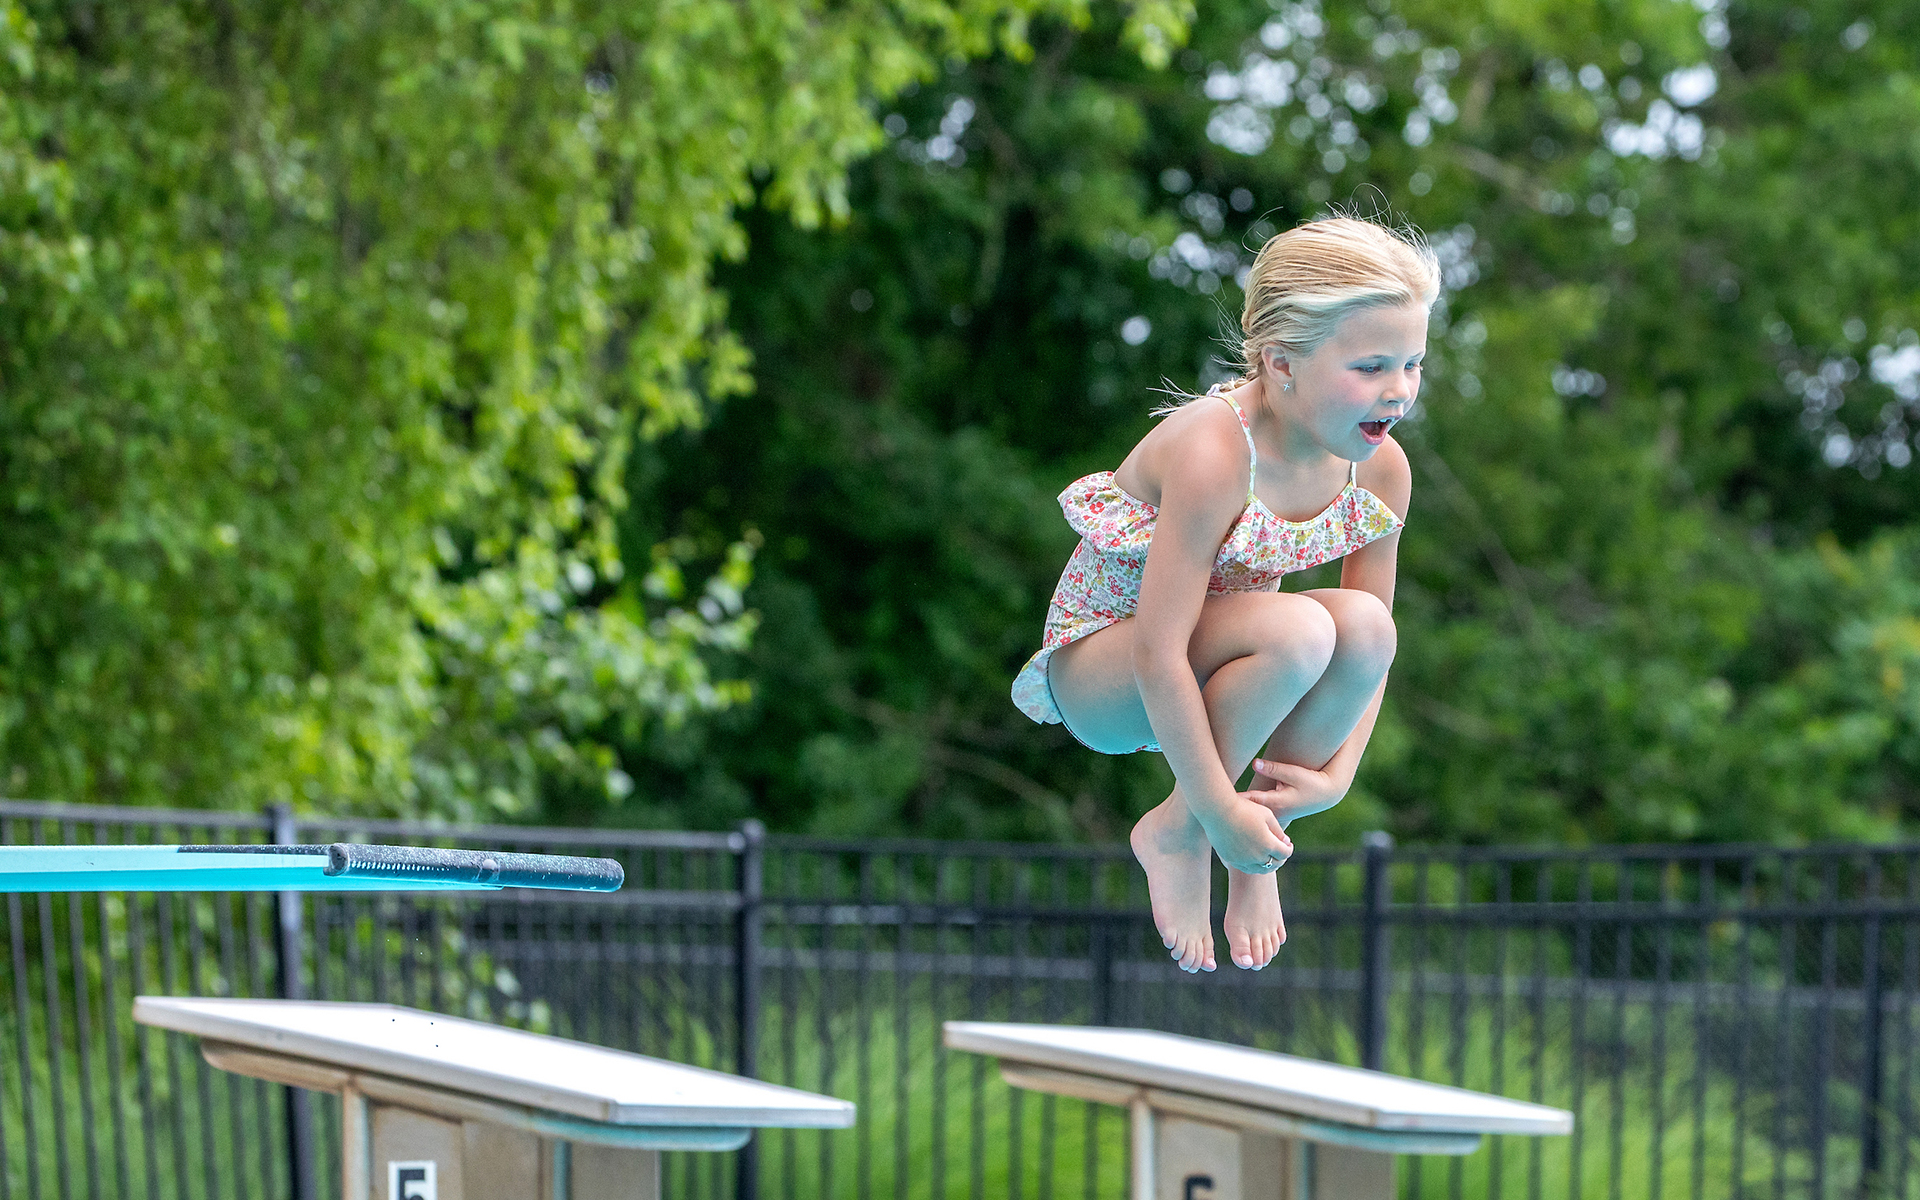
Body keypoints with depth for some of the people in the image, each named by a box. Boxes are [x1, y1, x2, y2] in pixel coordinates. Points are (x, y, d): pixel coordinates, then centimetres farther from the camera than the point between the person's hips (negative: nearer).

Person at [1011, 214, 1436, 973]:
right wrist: (1217, 810, -27)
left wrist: (1336, 773, -13)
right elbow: (1159, 655, -31)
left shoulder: (1381, 468, -10)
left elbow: (1372, 645, 0)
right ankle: (1177, 833, -11)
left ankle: (1263, 840, -3)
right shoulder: (1213, 454, -32)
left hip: (1211, 663, 6)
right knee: (1299, 629, -33)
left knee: (1364, 624, -25)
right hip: (1097, 670, -6)